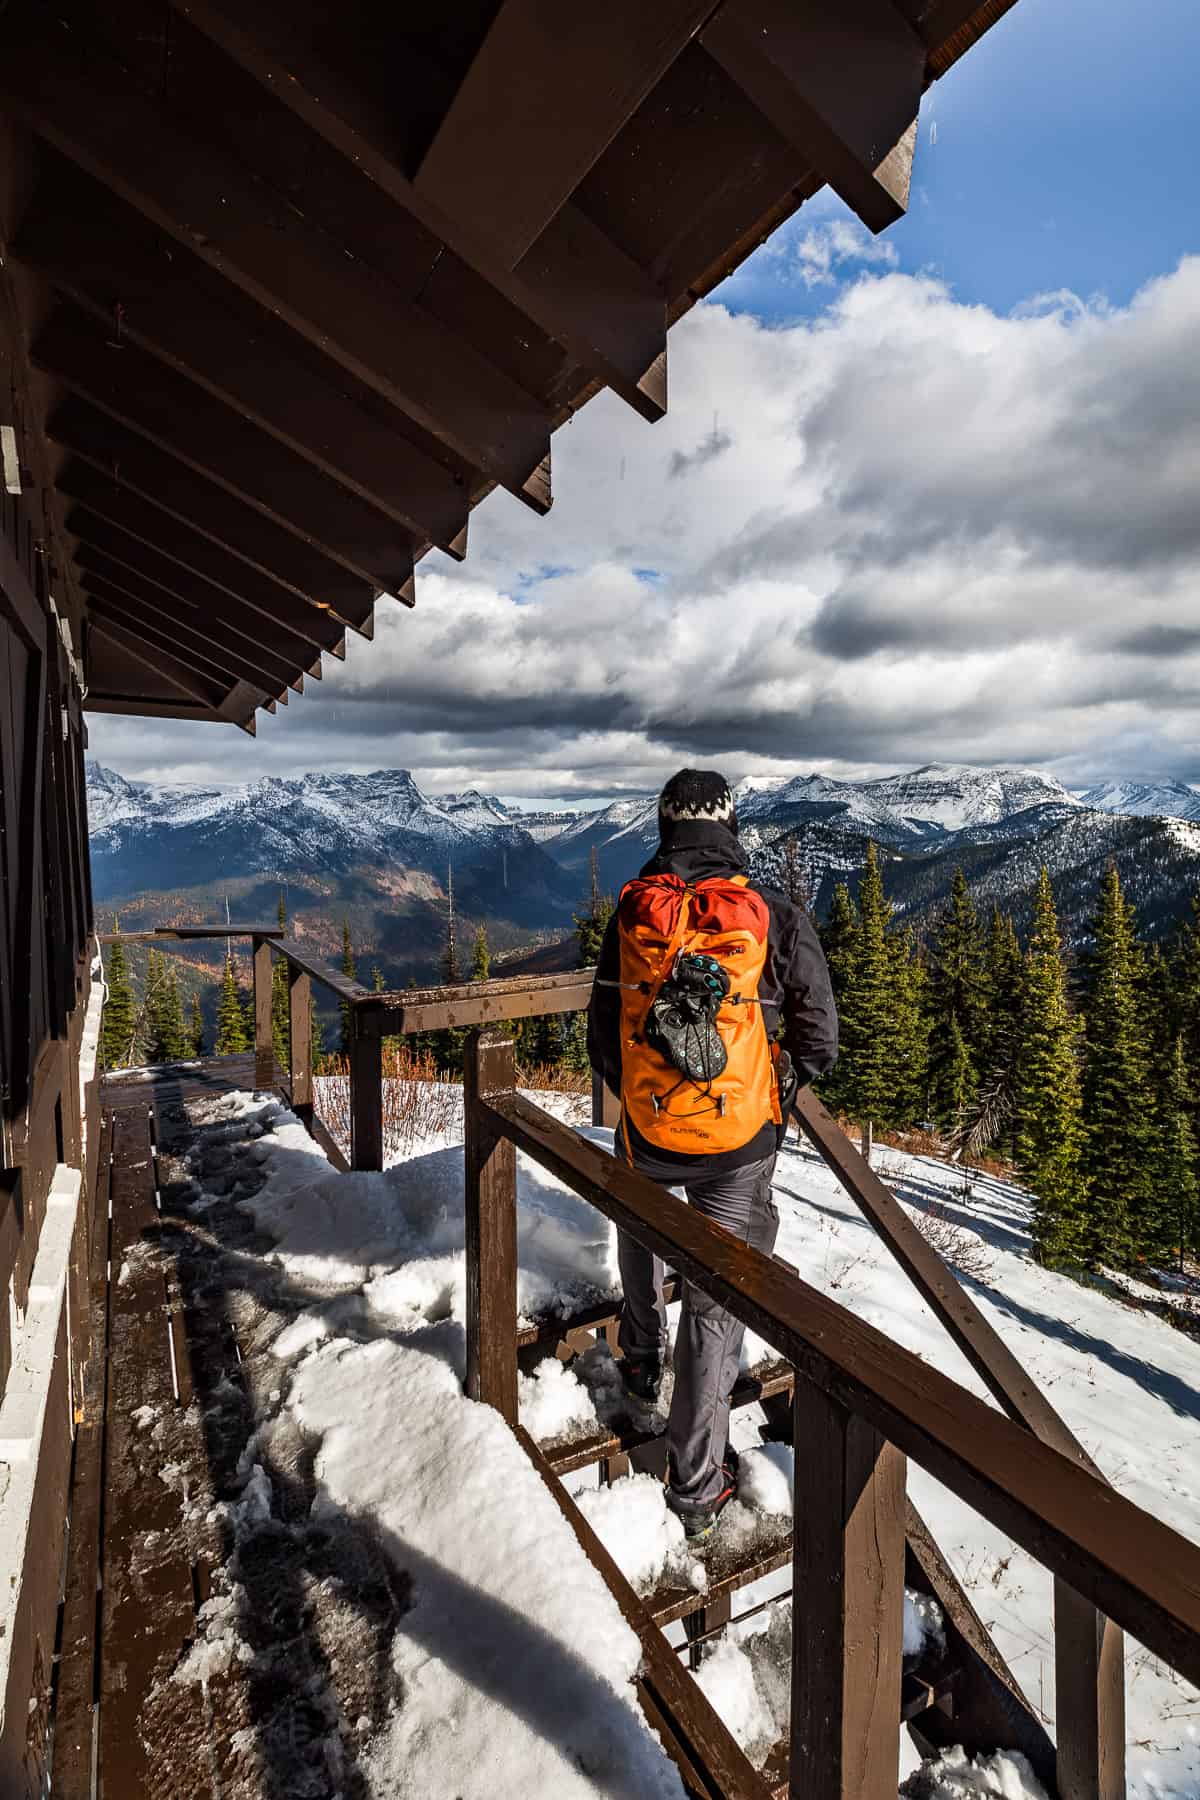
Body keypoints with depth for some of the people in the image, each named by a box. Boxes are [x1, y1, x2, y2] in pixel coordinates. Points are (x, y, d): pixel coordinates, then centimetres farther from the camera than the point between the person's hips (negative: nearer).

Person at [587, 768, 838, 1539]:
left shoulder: (630, 914, -5)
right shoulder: (775, 916, -11)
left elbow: (603, 1043, 1)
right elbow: (818, 1042, -6)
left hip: (649, 1131, 2)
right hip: (741, 1143, -2)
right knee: (718, 1299, 12)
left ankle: (643, 1355, 52)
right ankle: (698, 1485, 26)